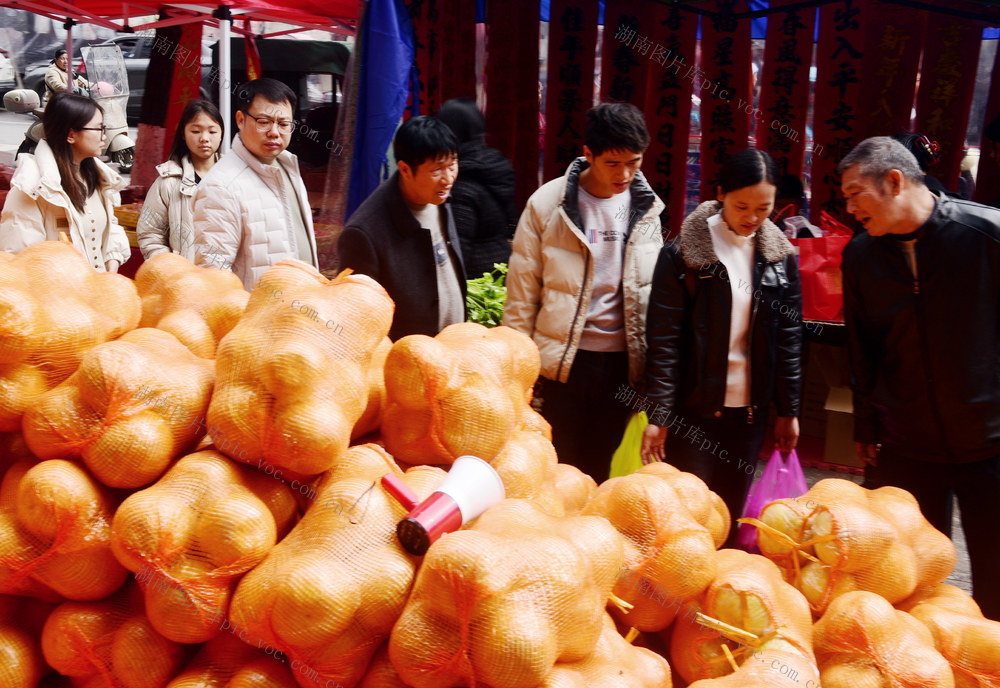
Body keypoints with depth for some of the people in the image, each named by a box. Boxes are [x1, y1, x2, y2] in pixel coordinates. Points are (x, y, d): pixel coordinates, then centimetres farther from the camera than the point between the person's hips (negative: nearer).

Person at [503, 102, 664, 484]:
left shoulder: (645, 207, 3)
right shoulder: (547, 204, -7)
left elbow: (654, 289, 11)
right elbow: (522, 291, -3)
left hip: (622, 359, 3)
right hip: (564, 359, -3)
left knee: (599, 467, 14)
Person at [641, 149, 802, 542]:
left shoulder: (780, 256, 4)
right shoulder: (683, 253, -8)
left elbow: (789, 337, 9)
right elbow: (663, 338, -8)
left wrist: (788, 410, 9)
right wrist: (658, 414, -10)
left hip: (750, 409, 4)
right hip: (692, 407, -3)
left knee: (730, 515, 12)